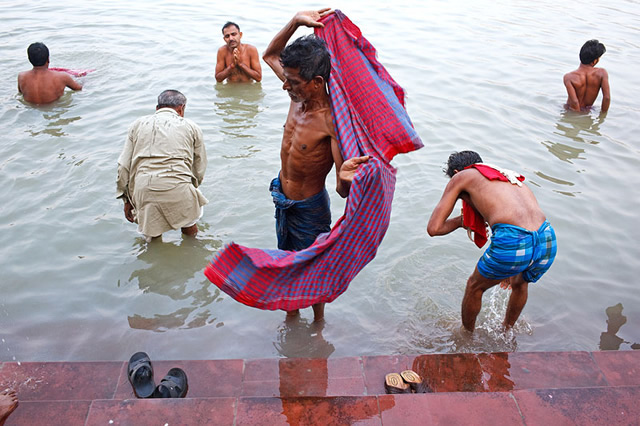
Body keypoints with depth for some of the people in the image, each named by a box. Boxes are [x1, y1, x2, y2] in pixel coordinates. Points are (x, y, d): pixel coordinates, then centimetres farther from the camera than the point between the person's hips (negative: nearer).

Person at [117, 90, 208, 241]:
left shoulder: (138, 124, 20)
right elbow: (199, 171, 16)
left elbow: (123, 167, 15)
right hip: (177, 187, -2)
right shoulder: (191, 126, 15)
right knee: (190, 232, 22)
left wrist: (127, 200, 21)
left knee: (153, 239, 19)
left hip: (143, 189, 2)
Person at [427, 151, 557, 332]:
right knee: (520, 283, 39)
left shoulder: (460, 176, 17)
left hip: (512, 243, -6)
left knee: (475, 286, 26)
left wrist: (460, 221, 30)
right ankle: (506, 331, 59)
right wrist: (511, 270, 53)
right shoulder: (508, 176, 34)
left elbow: (433, 228, 10)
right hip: (549, 242, 6)